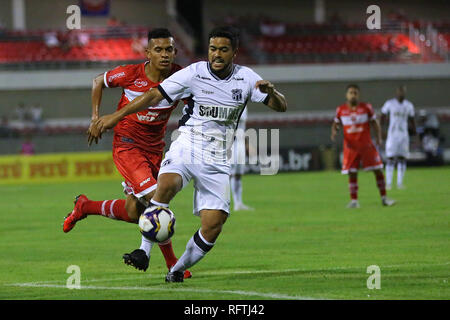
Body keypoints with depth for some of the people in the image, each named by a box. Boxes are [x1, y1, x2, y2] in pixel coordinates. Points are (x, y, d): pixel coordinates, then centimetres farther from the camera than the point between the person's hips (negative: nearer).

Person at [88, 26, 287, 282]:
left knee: (213, 225, -9)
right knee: (167, 184, -35)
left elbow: (281, 106, 3)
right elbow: (155, 95, -3)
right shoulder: (195, 73, -4)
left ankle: (178, 269, 13)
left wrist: (271, 92, -21)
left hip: (217, 160, 2)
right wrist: (116, 116, -9)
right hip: (187, 146, -2)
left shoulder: (246, 78, 3)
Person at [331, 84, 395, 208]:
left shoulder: (366, 107, 0)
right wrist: (334, 132, -10)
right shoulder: (340, 110, 2)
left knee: (378, 170, -2)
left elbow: (375, 123, 5)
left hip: (367, 145, 0)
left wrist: (379, 137, -10)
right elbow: (335, 124, 13)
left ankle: (384, 198, 7)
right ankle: (354, 200, 5)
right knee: (352, 174, -3)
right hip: (351, 147, 0)